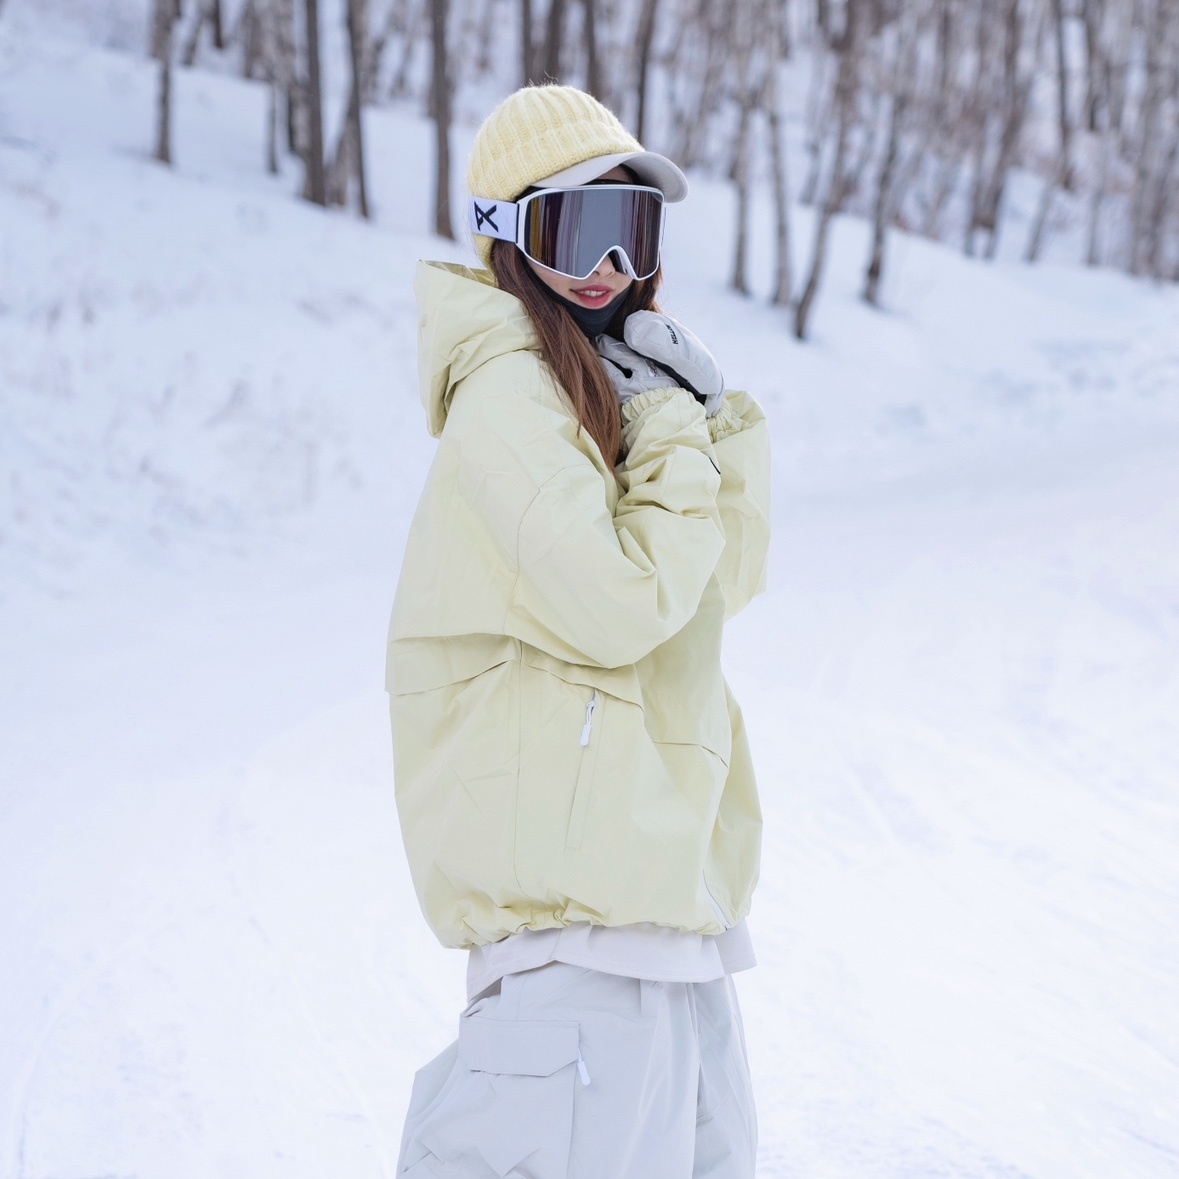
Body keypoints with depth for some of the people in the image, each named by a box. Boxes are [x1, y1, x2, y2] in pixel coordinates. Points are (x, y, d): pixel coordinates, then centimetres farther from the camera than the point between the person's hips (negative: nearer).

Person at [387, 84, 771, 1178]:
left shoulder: (601, 381, 16)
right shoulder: (509, 392, -13)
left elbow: (728, 579, 16)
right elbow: (620, 601, -21)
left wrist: (719, 419, 3)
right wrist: (673, 430, -10)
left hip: (655, 852, 10)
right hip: (568, 859, -10)